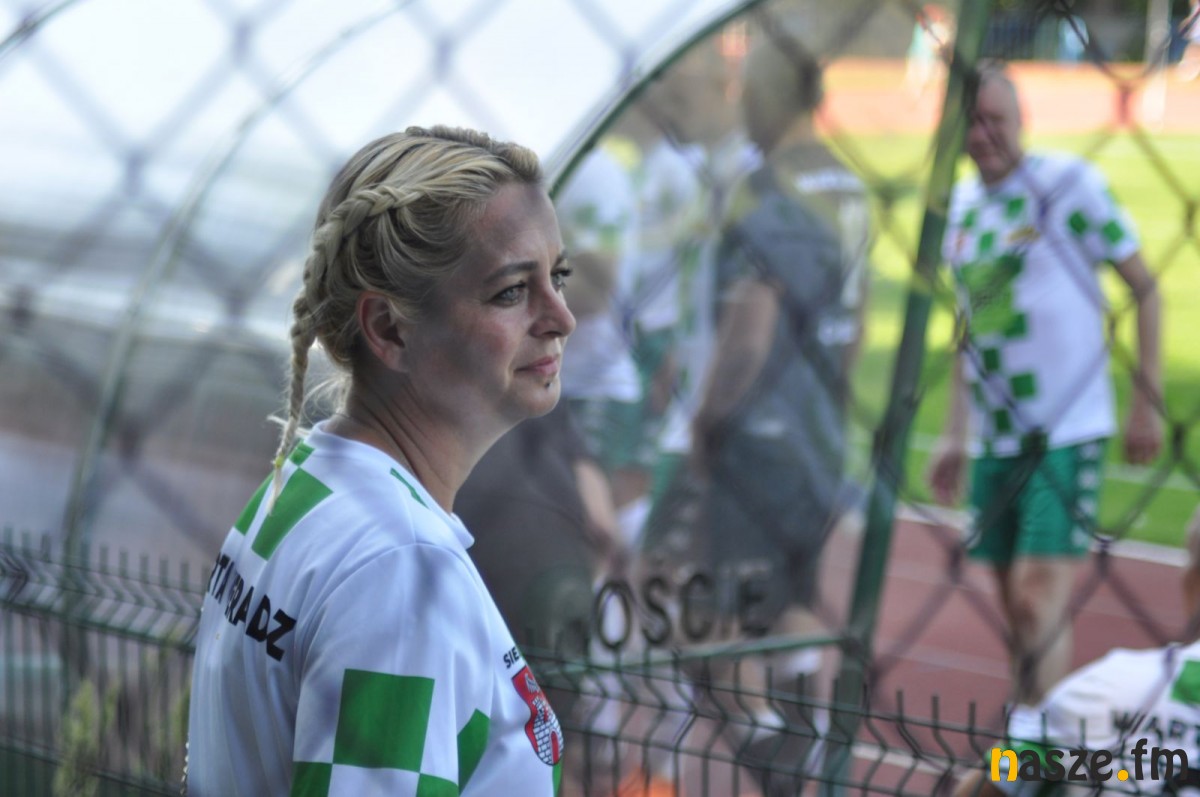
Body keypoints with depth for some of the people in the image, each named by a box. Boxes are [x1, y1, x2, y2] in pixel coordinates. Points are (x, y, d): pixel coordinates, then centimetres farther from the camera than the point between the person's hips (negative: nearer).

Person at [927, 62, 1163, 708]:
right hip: (993, 439, 6)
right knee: (1019, 609, 10)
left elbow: (1145, 288, -3)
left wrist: (1147, 402, -7)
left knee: (1038, 597, -14)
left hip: (1068, 433, -6)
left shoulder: (1069, 184, -8)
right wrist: (953, 432, 18)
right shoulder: (961, 205, 10)